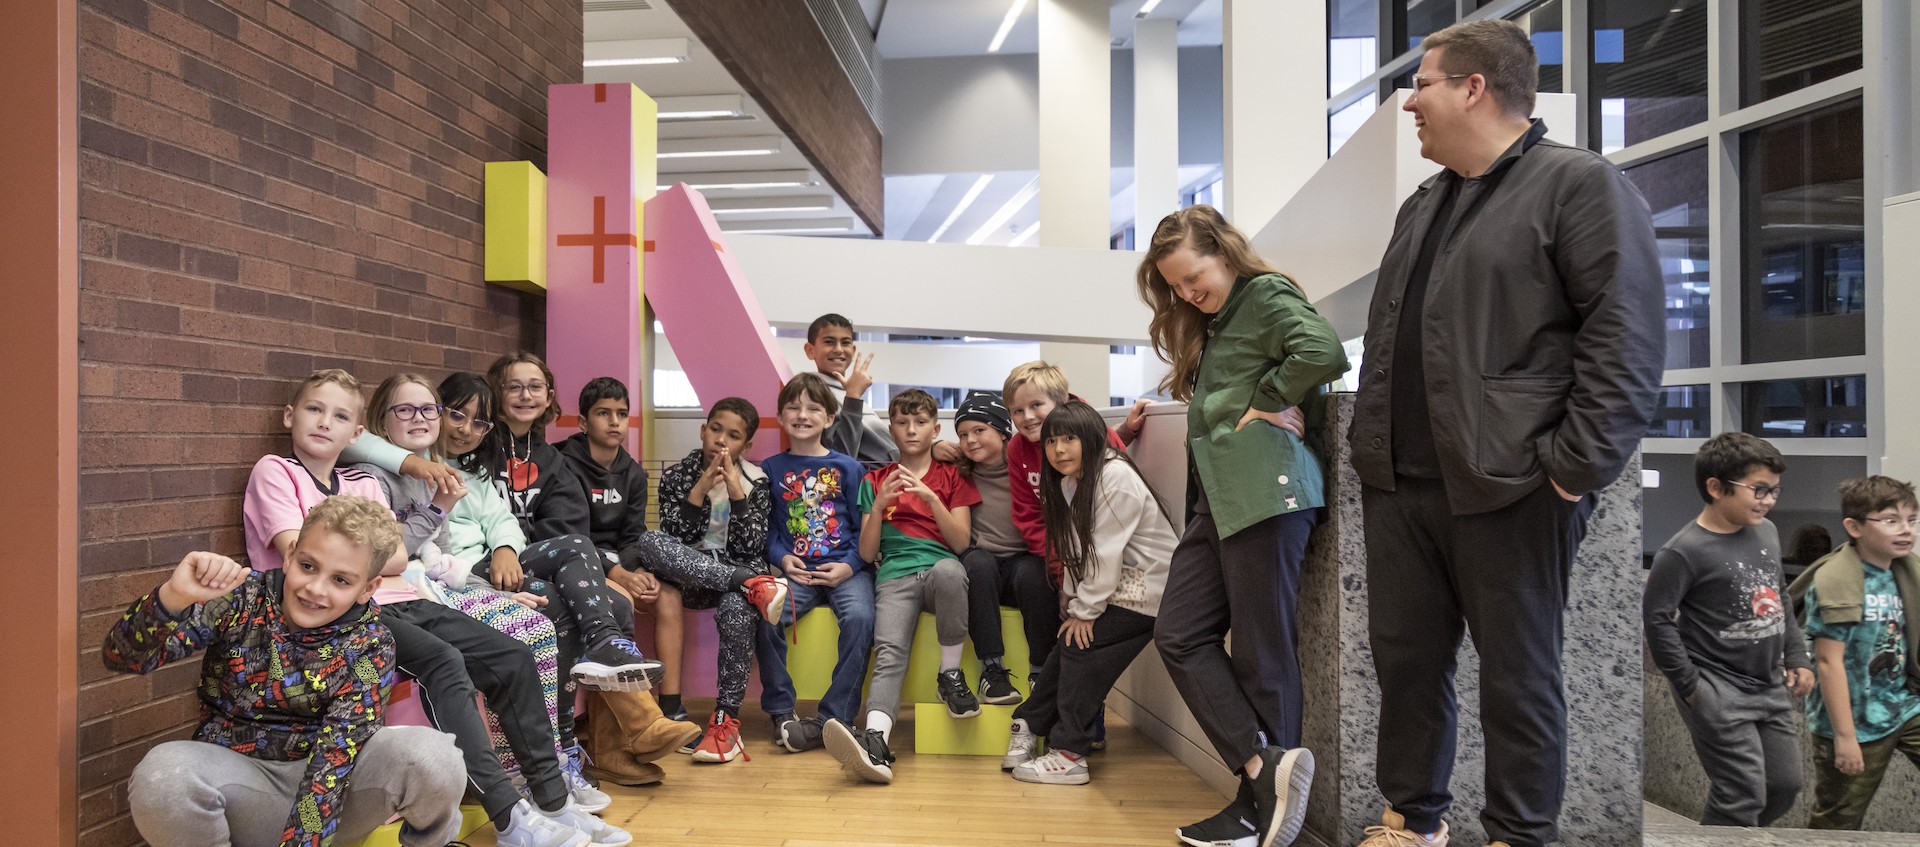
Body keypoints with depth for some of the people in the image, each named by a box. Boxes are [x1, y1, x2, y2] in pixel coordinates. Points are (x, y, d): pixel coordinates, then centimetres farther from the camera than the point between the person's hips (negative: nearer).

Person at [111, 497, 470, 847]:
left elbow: (336, 757, -19)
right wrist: (171, 596, -35)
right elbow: (122, 657, -16)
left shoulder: (369, 645, -10)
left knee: (431, 754, -29)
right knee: (162, 774, -33)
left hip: (328, 789, -1)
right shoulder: (242, 599, -8)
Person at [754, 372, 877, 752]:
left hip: (845, 569, -1)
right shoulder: (772, 469, 12)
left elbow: (863, 527, 5)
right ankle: (781, 713, -10)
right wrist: (782, 558, -7)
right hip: (796, 569, 1)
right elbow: (766, 528, 12)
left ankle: (832, 718, -19)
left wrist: (849, 565, -10)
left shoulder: (847, 467, 6)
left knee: (859, 617, -30)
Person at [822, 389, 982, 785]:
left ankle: (951, 674, -21)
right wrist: (879, 505, -4)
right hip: (895, 576, 1)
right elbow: (867, 553, 12)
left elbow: (961, 543, 5)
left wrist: (930, 497, -9)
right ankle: (875, 740, -50)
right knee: (890, 651, -28)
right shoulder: (875, 481, 19)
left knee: (948, 570, -39)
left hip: (941, 568, 0)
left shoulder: (952, 476, 16)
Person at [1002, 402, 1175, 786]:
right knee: (1069, 646, -1)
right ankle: (1029, 727, 12)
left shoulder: (1116, 477, -21)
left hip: (1147, 588, -7)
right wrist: (1076, 604, -2)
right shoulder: (1070, 481, 6)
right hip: (1115, 585, 7)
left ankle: (1068, 754, -5)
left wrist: (1085, 611, -16)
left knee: (1080, 648, -11)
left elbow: (1106, 552, -22)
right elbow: (1076, 552, 7)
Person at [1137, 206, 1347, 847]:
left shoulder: (1267, 295, -2)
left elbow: (1324, 353, -21)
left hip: (1267, 488, -9)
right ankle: (1266, 767, -1)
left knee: (1262, 650, -3)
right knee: (1180, 636, 0)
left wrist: (1265, 403, -12)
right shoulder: (1210, 326, 24)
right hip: (1218, 497, 9)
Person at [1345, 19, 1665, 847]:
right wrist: (1369, 442, 17)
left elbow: (1626, 339, -14)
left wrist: (1575, 467, -17)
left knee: (1517, 677, 6)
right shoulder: (1423, 205, 18)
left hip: (1510, 490, -7)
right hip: (1399, 483, 7)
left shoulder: (1581, 183, -6)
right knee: (1404, 659, 13)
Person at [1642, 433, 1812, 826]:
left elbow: (1780, 599, 18)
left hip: (1771, 685, 8)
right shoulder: (1685, 551, -19)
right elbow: (1656, 618, -18)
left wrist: (1797, 657, 14)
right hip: (1718, 692, -8)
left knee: (1785, 786, 15)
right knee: (1743, 796, -6)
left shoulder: (1766, 531, 5)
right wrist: (1688, 685, -16)